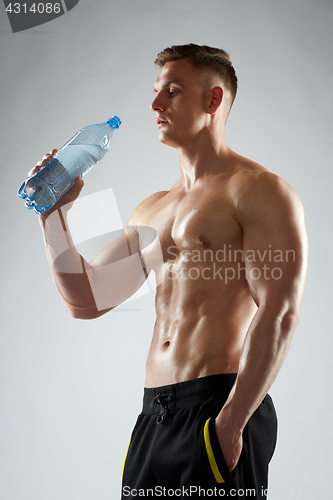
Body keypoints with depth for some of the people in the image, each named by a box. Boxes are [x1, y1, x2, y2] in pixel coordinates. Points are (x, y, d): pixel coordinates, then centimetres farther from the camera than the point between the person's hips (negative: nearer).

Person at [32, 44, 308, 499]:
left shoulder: (259, 191, -5)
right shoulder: (152, 210, 18)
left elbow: (279, 315, -14)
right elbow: (86, 300, 18)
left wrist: (231, 424, -20)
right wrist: (54, 213, 8)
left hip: (217, 407, -7)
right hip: (154, 412, 7)